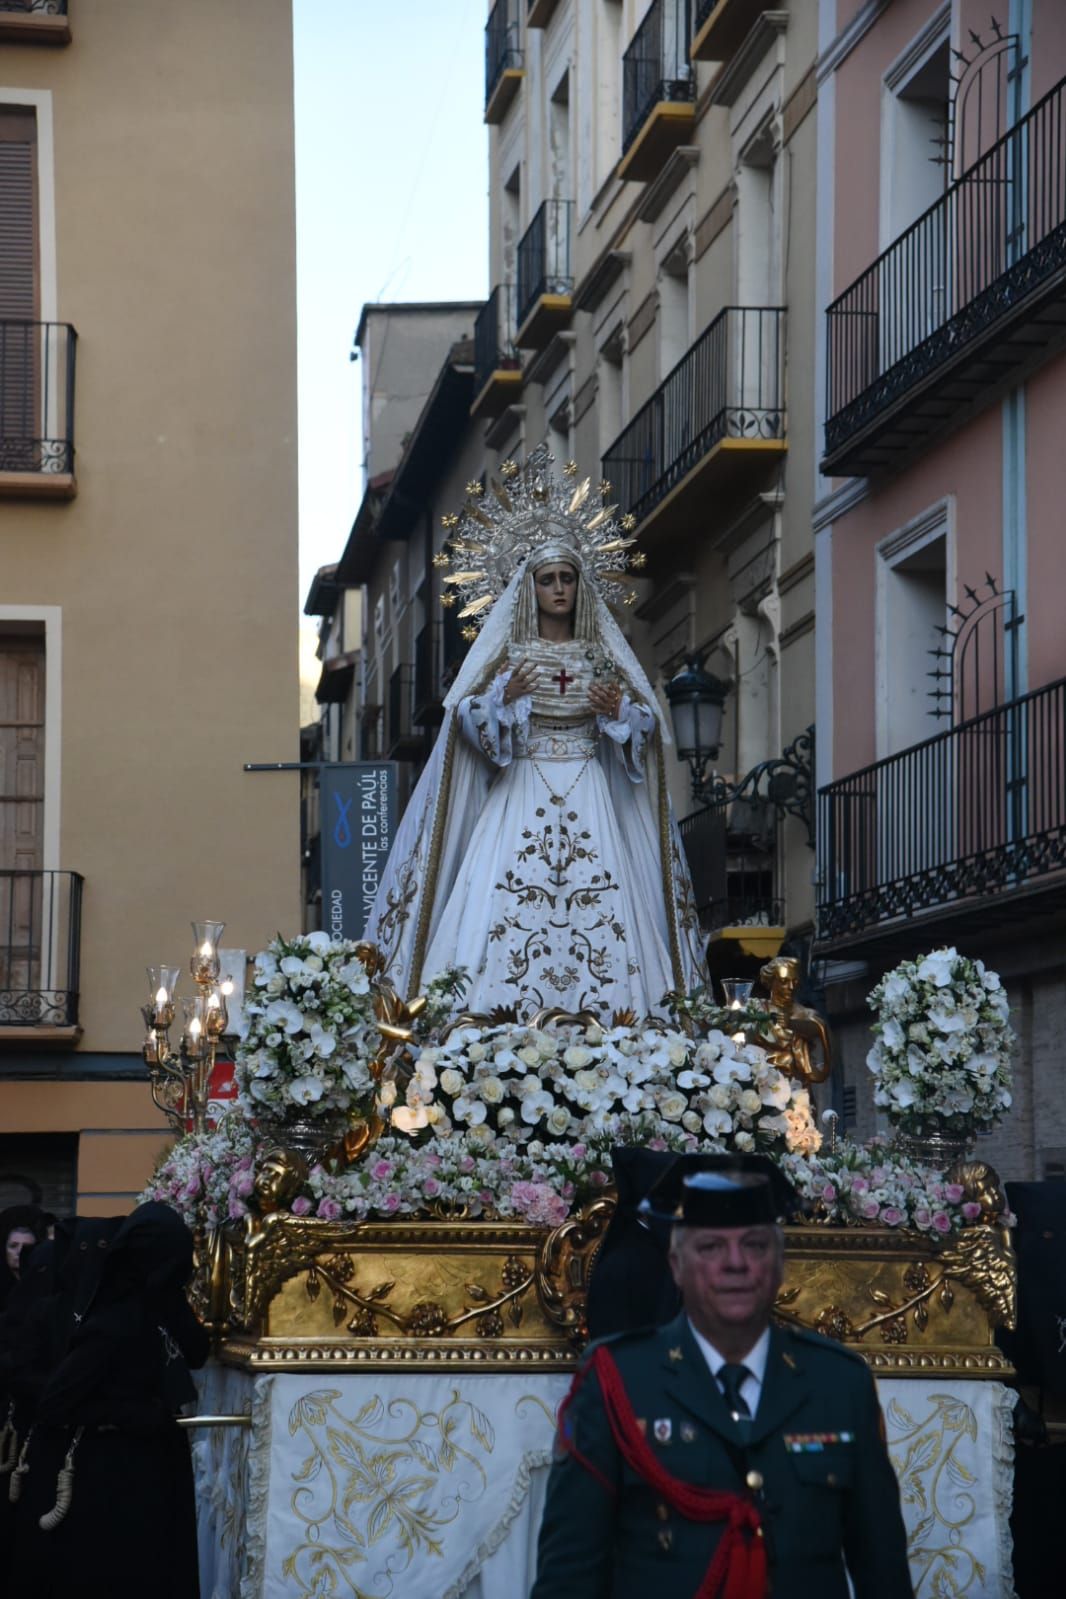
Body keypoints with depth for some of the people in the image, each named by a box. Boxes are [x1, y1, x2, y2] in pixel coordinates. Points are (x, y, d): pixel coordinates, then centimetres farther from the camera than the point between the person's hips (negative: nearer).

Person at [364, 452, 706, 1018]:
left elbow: (647, 723, 11)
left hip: (591, 801, 2)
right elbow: (465, 718, 1)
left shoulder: (602, 655, 11)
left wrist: (619, 710, -9)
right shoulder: (506, 652, 7)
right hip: (522, 797, -2)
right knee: (510, 908, -13)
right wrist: (504, 697, -16)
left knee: (600, 916, -9)